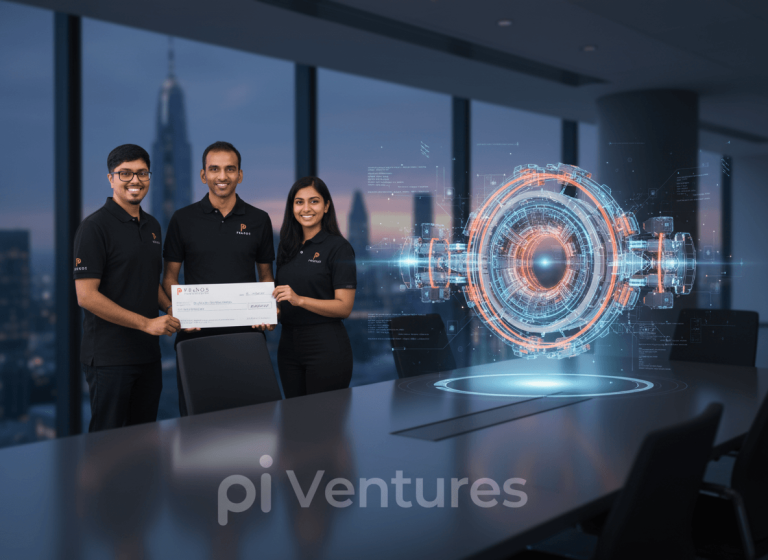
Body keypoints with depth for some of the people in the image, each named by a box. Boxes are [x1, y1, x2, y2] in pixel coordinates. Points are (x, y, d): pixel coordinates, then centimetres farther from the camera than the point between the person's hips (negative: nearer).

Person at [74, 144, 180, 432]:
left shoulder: (152, 226, 13)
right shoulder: (95, 227, -11)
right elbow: (86, 295, -17)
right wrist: (146, 323, -19)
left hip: (148, 353, 7)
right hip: (109, 357, -7)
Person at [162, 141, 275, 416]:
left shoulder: (259, 220, 7)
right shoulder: (183, 219, 4)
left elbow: (266, 275, 12)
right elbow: (170, 275, 6)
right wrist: (174, 312, -12)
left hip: (246, 332, 1)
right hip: (196, 333, 0)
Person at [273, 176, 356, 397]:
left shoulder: (338, 247, -8)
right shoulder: (287, 247, 12)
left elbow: (344, 307, -13)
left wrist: (299, 300, -24)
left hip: (327, 347, -6)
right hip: (289, 344, 6)